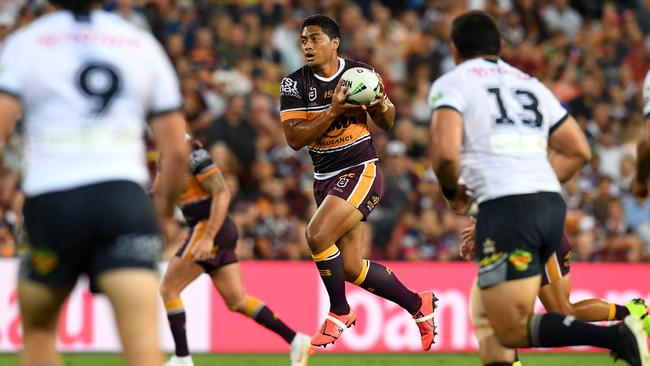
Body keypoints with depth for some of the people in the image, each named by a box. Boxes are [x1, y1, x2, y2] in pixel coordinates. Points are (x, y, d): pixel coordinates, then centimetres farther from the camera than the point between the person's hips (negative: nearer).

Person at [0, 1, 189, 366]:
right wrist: (166, 209, 30)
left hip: (52, 201, -1)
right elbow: (177, 149, 14)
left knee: (38, 330, 21)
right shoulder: (144, 44, 13)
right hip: (126, 197, 1)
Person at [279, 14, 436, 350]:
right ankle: (418, 305, 25)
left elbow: (387, 123, 9)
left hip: (360, 171, -4)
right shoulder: (295, 83, -4)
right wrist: (333, 111, -22)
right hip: (325, 179, 4)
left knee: (317, 235, -24)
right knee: (350, 269, 5)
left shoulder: (361, 72, -4)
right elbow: (294, 139, -13)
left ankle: (339, 313, -3)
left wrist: (382, 106, -14)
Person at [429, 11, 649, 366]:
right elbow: (579, 151, 21)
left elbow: (445, 153, -12)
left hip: (506, 209, -7)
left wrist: (451, 191, 8)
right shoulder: (531, 84, 23)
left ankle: (617, 336, -25)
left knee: (513, 332, -11)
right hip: (551, 204, 7)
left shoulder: (451, 84, 4)